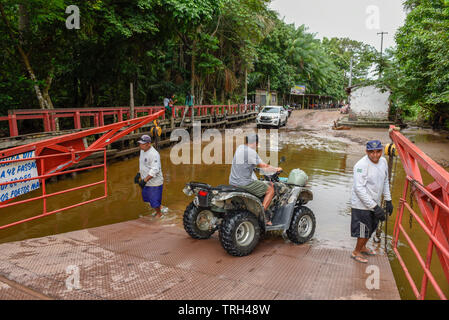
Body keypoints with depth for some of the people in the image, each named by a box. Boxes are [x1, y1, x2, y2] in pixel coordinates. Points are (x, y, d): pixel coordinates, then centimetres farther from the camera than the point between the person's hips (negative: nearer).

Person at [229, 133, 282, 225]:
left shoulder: (240, 148, 10)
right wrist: (276, 169, 8)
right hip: (244, 183, -9)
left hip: (233, 182, 9)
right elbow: (264, 166, -10)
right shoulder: (251, 152, -16)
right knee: (270, 190, 0)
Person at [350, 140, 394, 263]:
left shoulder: (383, 161, 0)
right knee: (364, 230, 4)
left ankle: (363, 247, 46)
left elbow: (385, 182, 14)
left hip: (375, 203, 8)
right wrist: (375, 206, -27)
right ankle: (356, 252, 28)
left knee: (372, 227, 22)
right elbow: (359, 188, -27)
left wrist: (388, 201, 11)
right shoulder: (361, 165, -25)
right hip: (362, 205, -8)